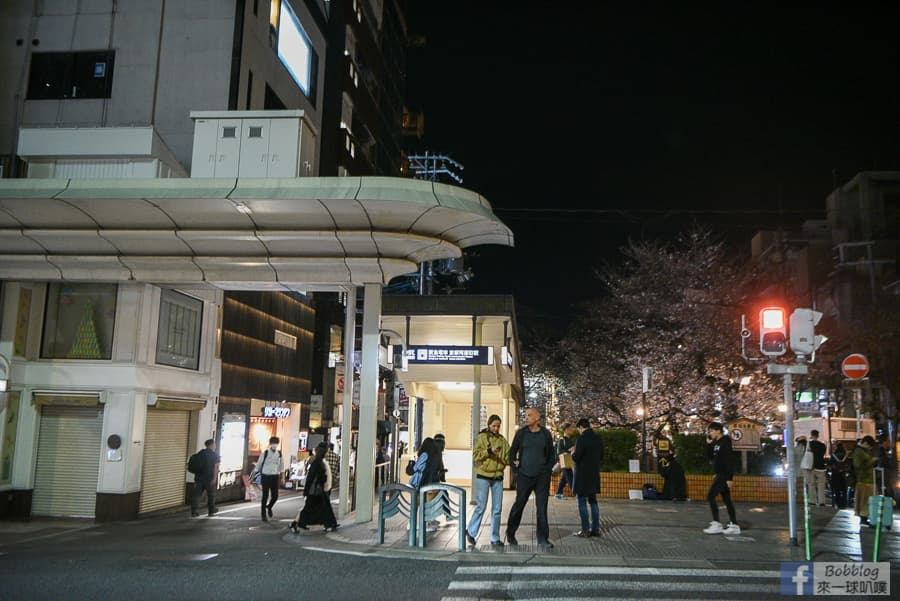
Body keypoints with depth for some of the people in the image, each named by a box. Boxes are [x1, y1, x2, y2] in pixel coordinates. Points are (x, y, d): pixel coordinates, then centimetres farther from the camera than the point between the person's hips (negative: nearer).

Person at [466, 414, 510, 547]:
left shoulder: (502, 440, 10)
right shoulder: (481, 437, -2)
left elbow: (508, 458, 11)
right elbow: (476, 455, -9)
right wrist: (489, 451, -21)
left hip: (498, 477, 4)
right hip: (483, 477, -4)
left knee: (497, 509, 4)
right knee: (481, 507, -3)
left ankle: (495, 538, 13)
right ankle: (471, 532, 17)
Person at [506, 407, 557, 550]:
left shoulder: (546, 434, 3)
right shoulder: (521, 433, 0)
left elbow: (551, 454, 13)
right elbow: (512, 451, 9)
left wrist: (548, 468, 4)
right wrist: (515, 467, 0)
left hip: (542, 476, 0)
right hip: (524, 476, 0)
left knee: (542, 506, -2)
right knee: (519, 505, 8)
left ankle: (543, 539, 4)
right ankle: (510, 534, 27)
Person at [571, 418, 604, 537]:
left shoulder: (582, 439, -18)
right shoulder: (599, 438, 4)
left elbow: (576, 457, -18)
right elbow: (601, 456, 12)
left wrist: (573, 454, 2)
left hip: (582, 475, -7)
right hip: (594, 474, 7)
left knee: (582, 502, 0)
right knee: (593, 501, 15)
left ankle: (585, 530, 0)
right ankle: (595, 529, 16)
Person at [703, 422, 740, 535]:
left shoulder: (725, 442, -15)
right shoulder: (716, 443, 11)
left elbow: (728, 460, -20)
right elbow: (710, 456, 14)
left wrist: (729, 478, -23)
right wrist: (708, 443, 2)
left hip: (724, 475, -9)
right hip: (720, 474, 9)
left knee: (710, 496, -13)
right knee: (726, 499, 11)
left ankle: (717, 524, -12)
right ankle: (734, 525, 15)